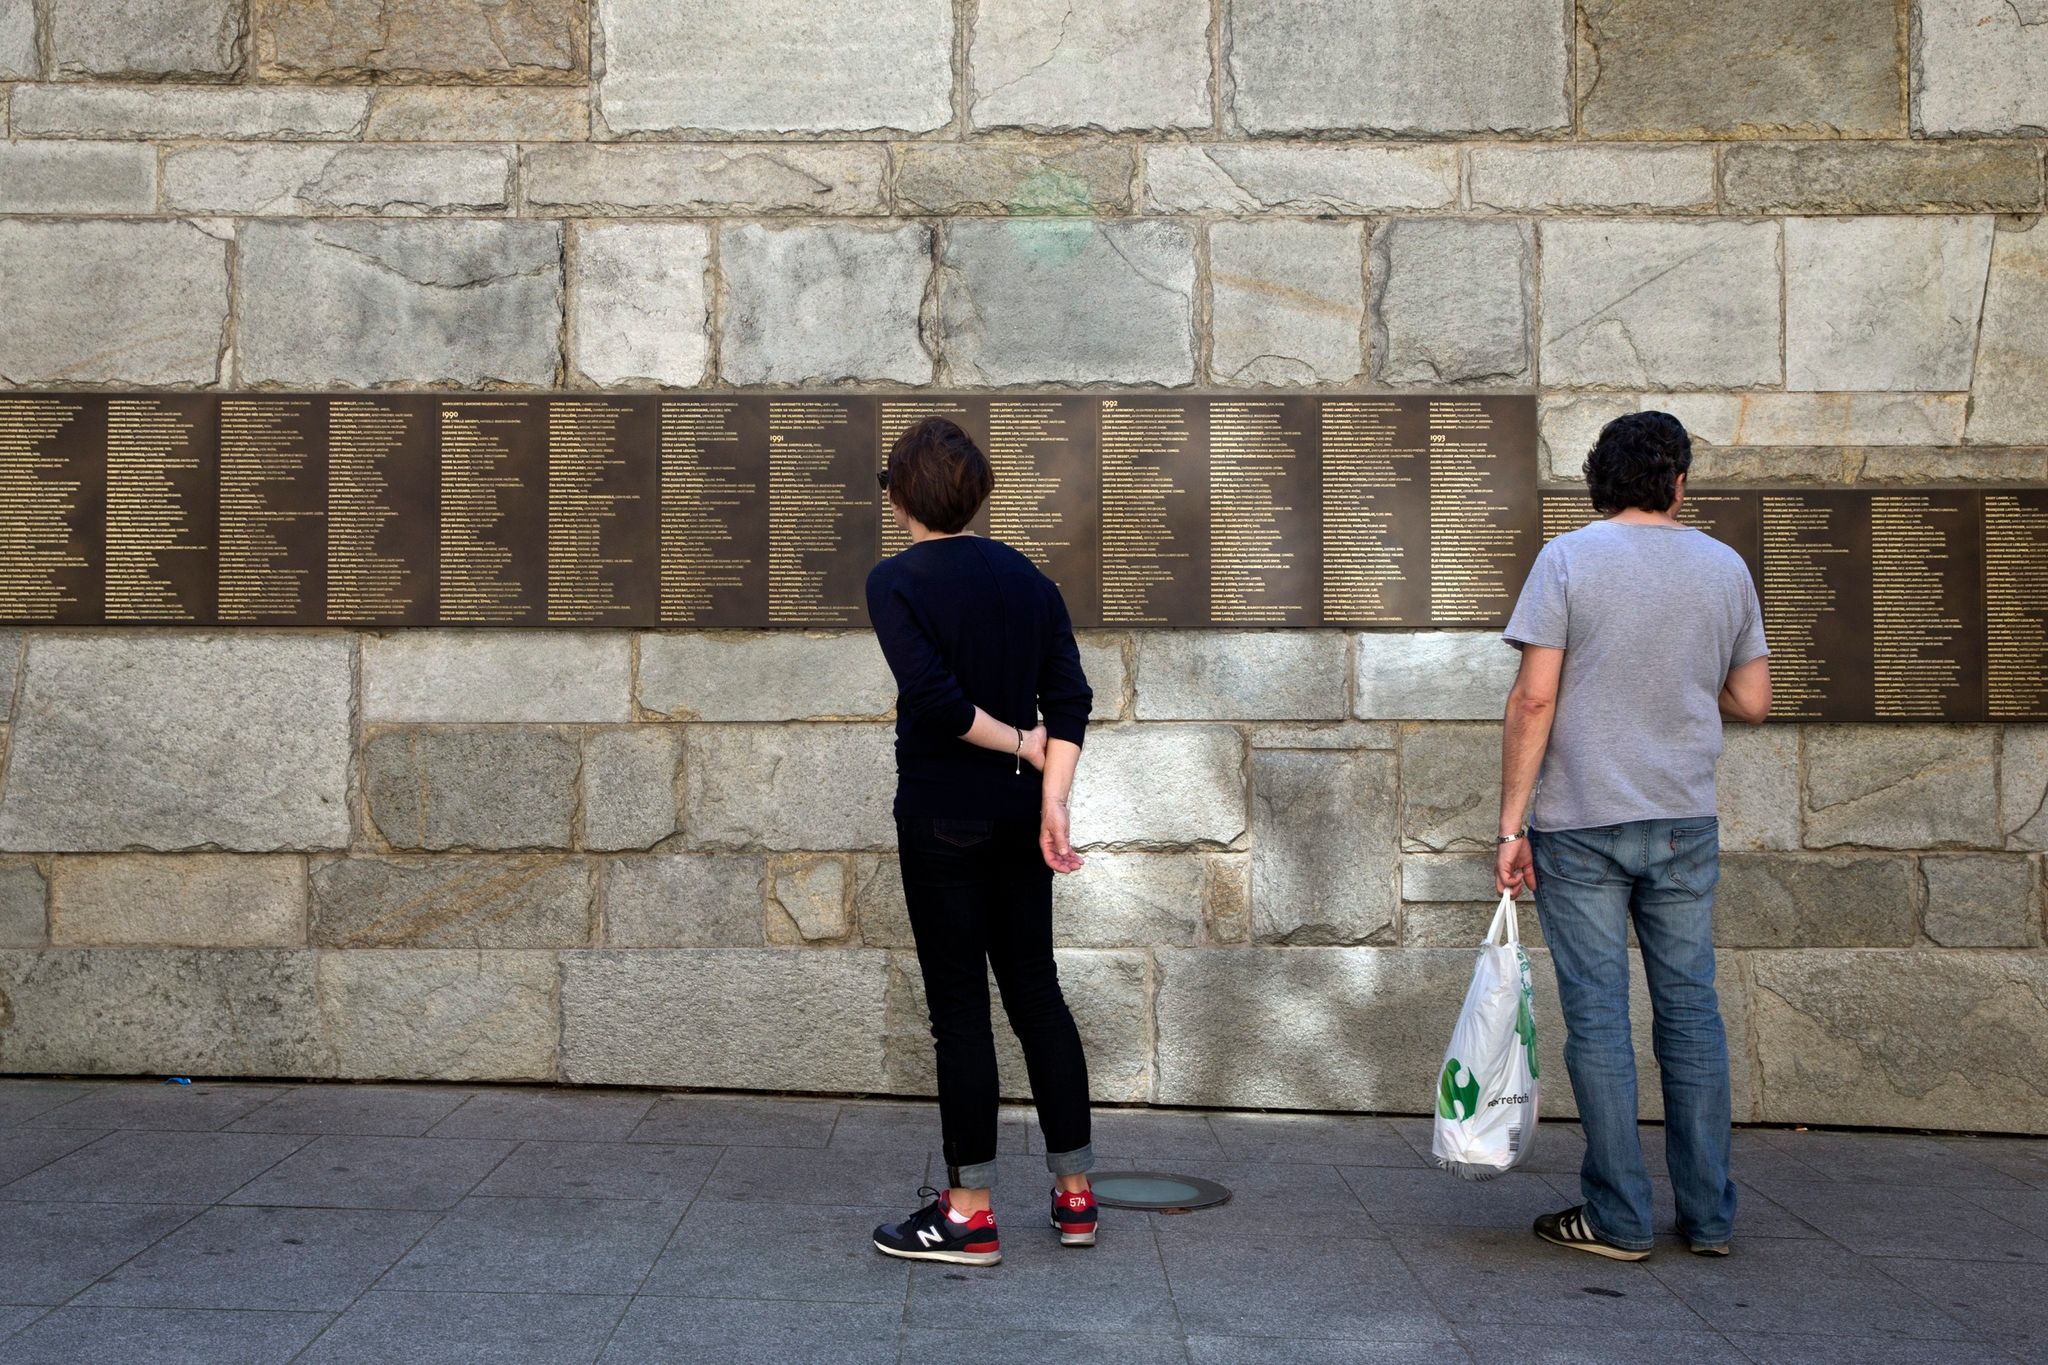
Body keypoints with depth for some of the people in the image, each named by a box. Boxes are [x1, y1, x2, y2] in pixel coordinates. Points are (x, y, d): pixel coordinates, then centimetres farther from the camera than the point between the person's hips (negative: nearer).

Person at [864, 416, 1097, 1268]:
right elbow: (1070, 696, 0)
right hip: (1017, 814, 6)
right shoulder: (1025, 576, 8)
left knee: (959, 1005, 0)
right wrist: (1052, 799, -6)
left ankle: (969, 1214, 7)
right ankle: (1074, 1194, 20)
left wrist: (1018, 744, -7)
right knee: (1034, 987, 14)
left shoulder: (896, 581, -9)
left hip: (943, 818, -6)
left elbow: (933, 696, -21)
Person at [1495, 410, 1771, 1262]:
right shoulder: (1725, 567, 6)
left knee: (1597, 1016, 1)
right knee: (1690, 1010, 10)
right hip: (1685, 820, 3)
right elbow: (1753, 703, 9)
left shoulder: (1568, 559, -5)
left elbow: (1534, 698, -10)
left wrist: (1511, 822, -7)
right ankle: (1708, 1216, 15)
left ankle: (1618, 1219, 5)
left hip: (1581, 823, -3)